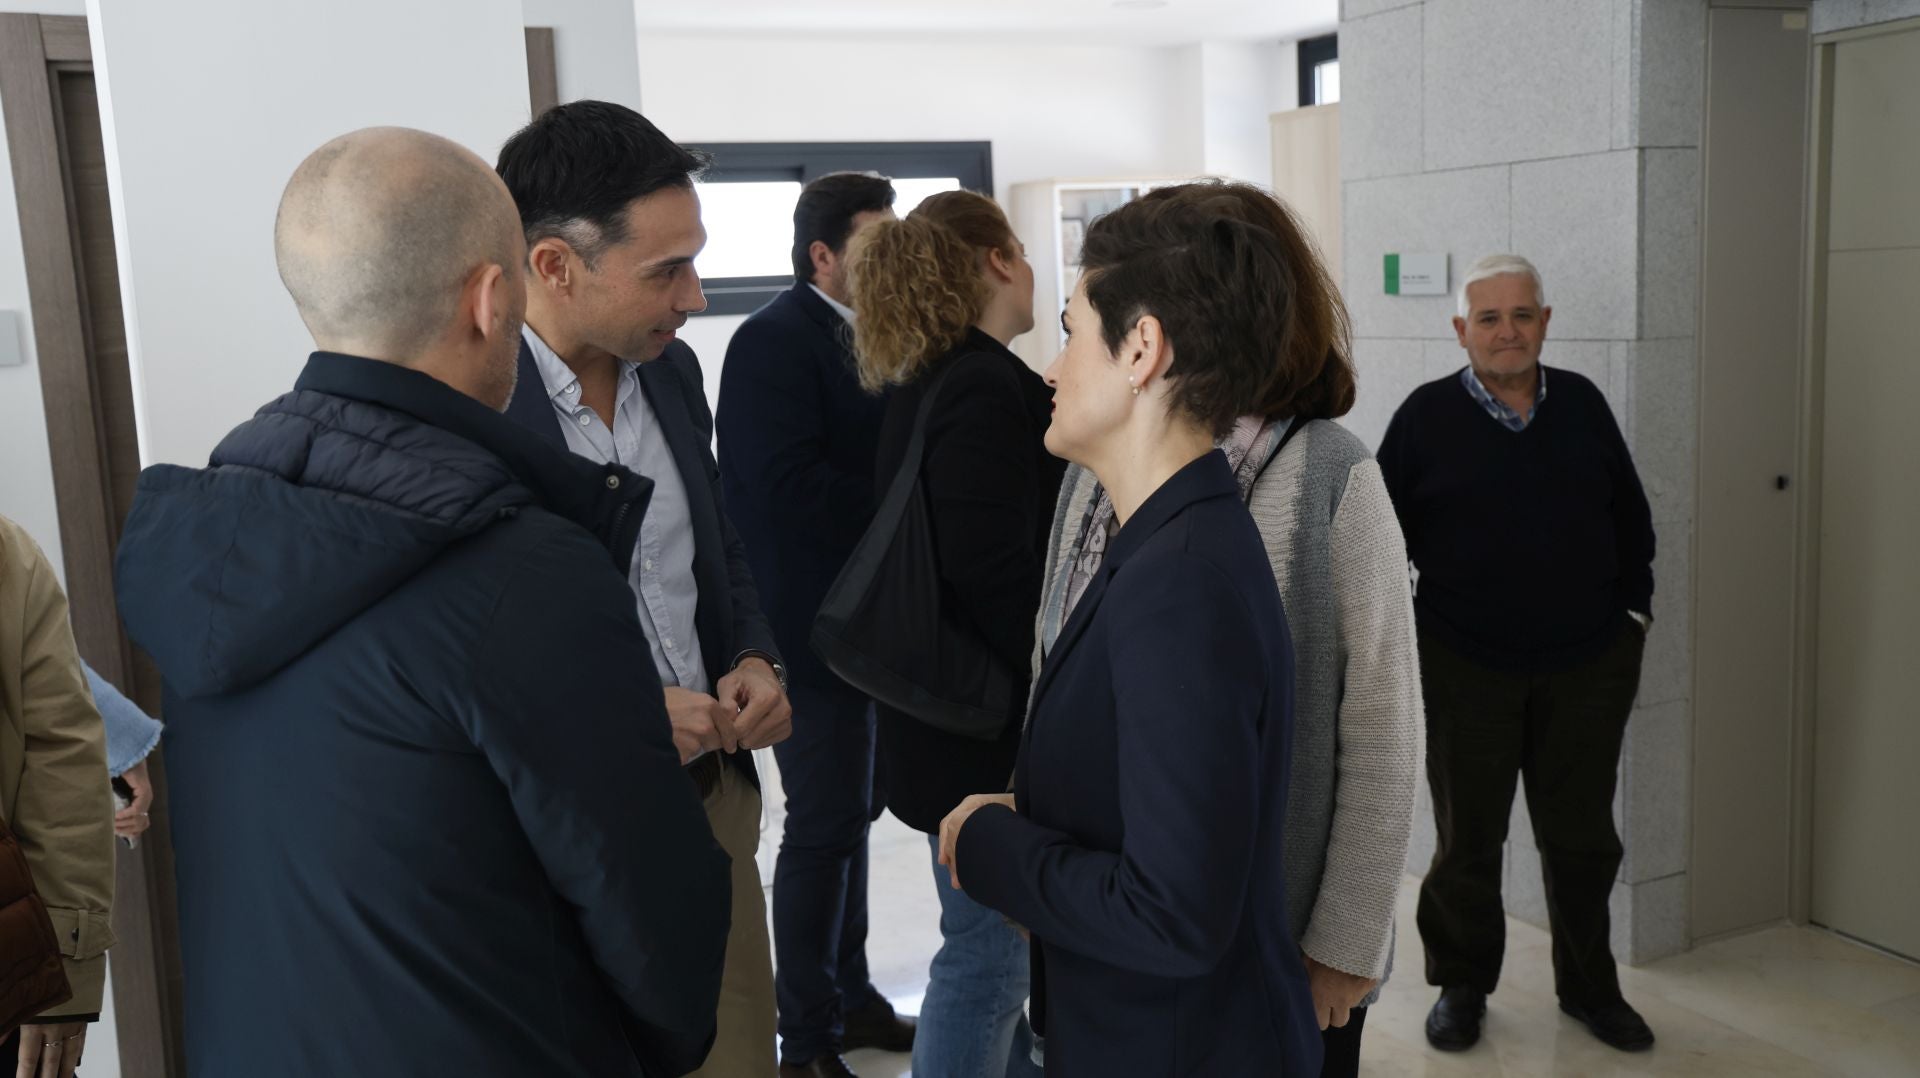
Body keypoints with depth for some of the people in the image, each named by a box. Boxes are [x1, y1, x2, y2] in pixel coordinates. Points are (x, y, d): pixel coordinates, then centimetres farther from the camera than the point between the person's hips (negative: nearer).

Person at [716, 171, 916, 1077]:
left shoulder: (863, 336, 9)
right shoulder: (774, 341, -15)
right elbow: (789, 489, -25)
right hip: (813, 628, -8)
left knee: (848, 814, 17)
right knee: (823, 825, 1)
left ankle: (848, 994, 32)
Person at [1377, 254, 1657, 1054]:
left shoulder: (1582, 405, 4)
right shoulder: (1427, 416, -5)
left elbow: (1631, 516, 14)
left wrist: (1634, 609, 11)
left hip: (1587, 666, 3)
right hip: (1466, 671, -2)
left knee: (1582, 837, 13)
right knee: (1467, 839, 10)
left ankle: (1589, 986, 32)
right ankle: (1461, 986, 28)